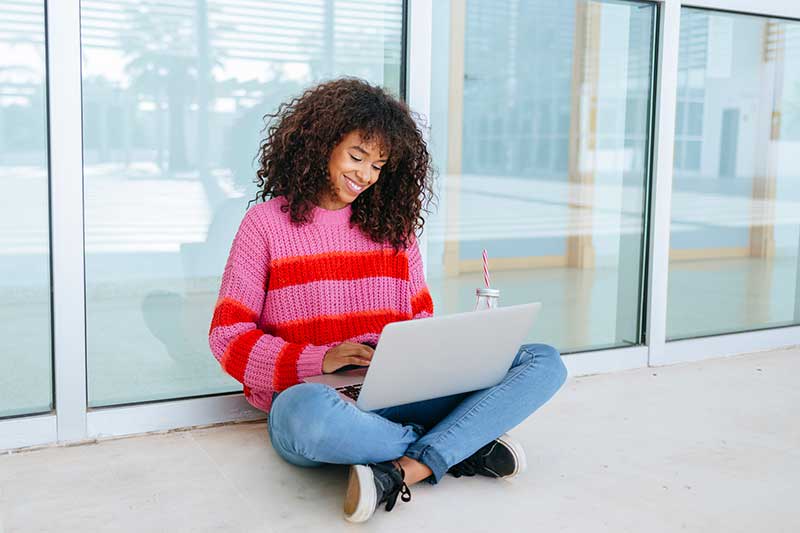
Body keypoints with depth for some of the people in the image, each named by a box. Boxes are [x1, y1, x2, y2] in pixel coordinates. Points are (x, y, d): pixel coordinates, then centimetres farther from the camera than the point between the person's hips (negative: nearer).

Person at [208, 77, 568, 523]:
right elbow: (228, 336, 0)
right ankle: (464, 447, -18)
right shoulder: (267, 224, 6)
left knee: (544, 361, -13)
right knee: (309, 412, -43)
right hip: (310, 394, -4)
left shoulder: (393, 225, 17)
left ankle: (404, 471, -30)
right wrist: (318, 361, -15)